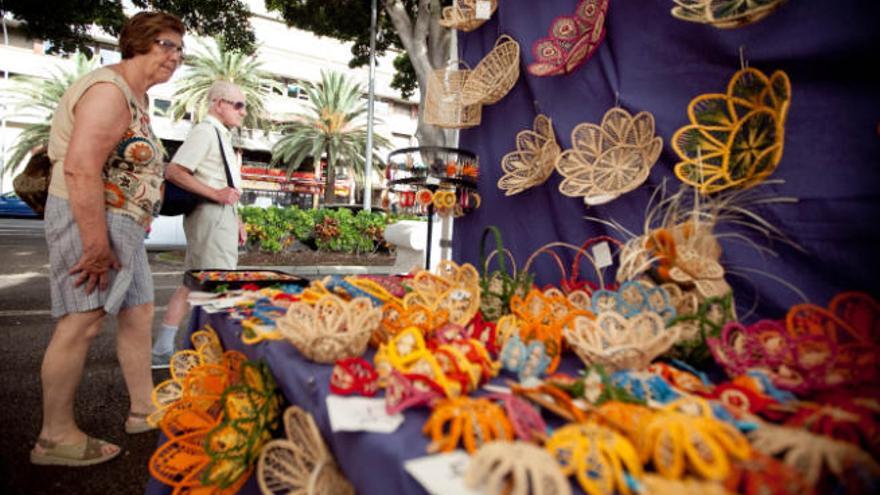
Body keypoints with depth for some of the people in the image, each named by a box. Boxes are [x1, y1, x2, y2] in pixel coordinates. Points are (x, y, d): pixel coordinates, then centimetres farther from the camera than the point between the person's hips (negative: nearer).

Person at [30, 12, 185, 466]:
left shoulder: (137, 96, 18)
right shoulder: (109, 91, -15)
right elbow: (80, 168, -25)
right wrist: (96, 244, -26)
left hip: (122, 224, 11)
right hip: (90, 219, -10)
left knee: (138, 313, 13)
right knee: (81, 324, -5)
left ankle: (143, 409, 25)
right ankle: (54, 437, 8)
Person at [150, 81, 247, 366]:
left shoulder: (220, 135, 21)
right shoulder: (205, 132, -10)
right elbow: (174, 172, -18)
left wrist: (236, 221, 20)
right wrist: (217, 194, -21)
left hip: (221, 216, 10)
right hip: (210, 215, -10)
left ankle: (162, 350, 20)